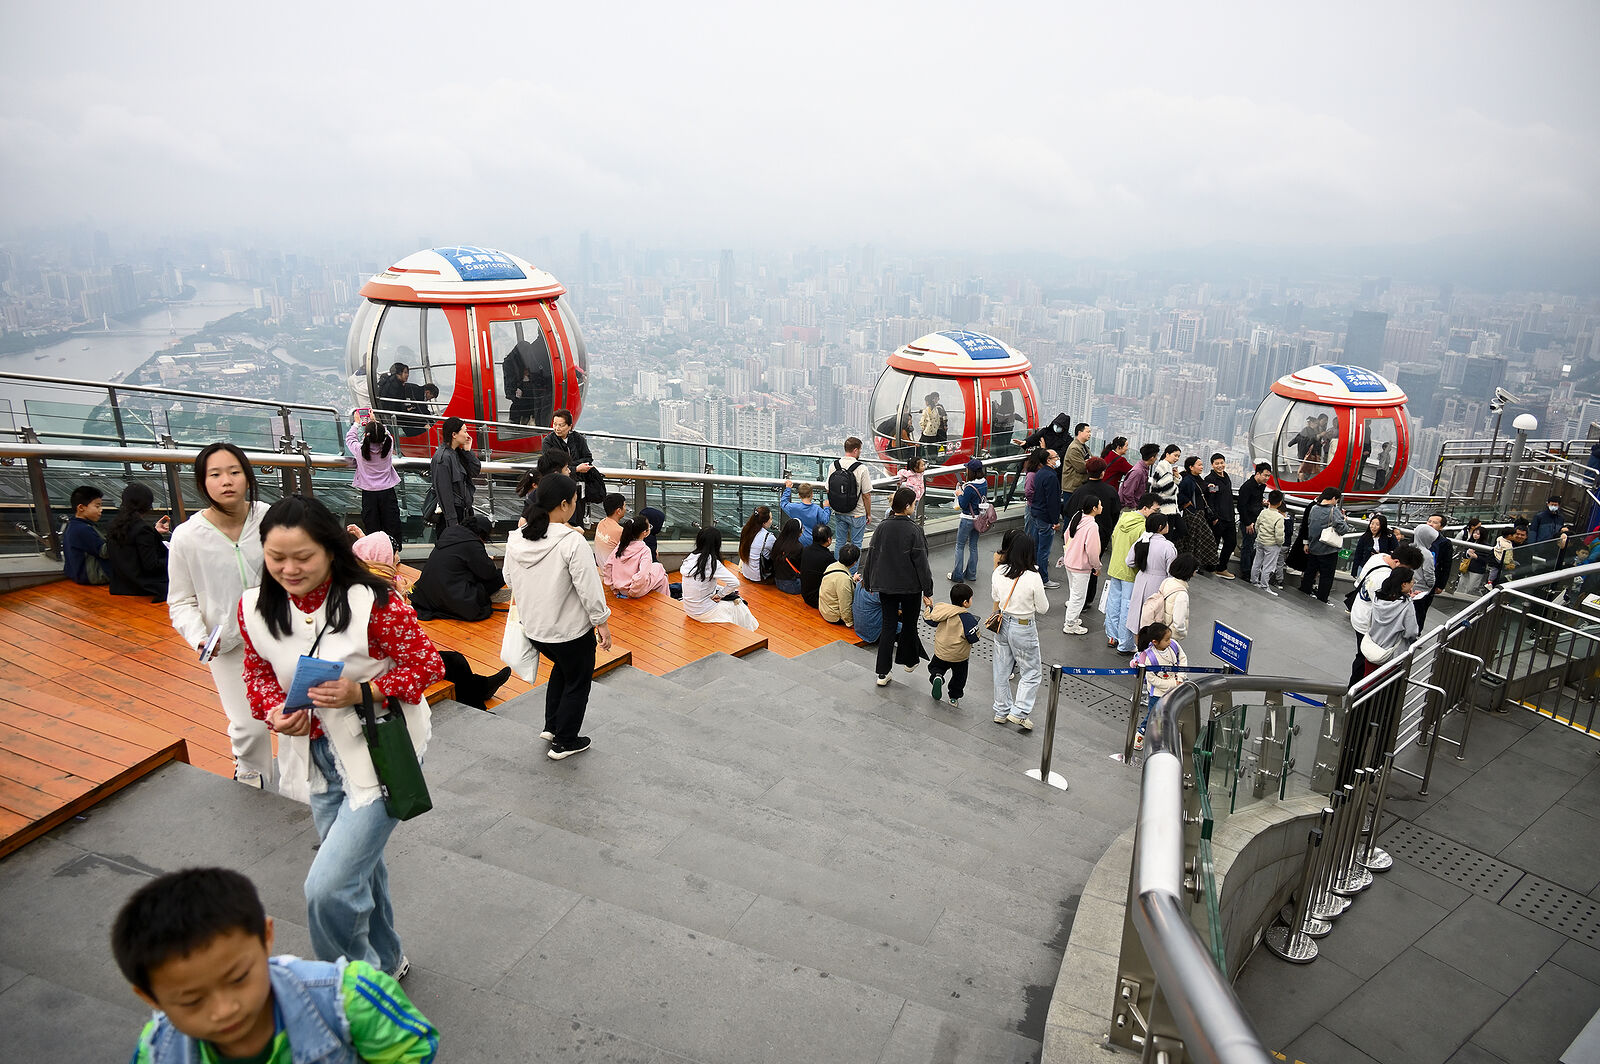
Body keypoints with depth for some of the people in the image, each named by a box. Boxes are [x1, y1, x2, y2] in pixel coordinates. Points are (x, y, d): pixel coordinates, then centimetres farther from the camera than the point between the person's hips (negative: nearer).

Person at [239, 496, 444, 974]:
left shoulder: (372, 601, -24)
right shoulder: (254, 607, -7)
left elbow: (428, 665, -16)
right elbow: (258, 672, 9)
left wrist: (361, 692, -28)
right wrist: (274, 712, -11)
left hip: (380, 751, -6)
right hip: (319, 755, 7)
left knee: (328, 888, -12)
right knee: (358, 866, 24)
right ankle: (385, 961, 49)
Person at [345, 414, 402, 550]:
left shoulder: (360, 450, -13)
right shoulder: (388, 447, -12)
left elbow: (349, 438, 9)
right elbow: (386, 434, 12)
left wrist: (357, 423, 22)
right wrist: (375, 421, 24)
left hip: (369, 494, -1)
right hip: (388, 492, 1)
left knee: (372, 529, 7)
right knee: (392, 528, 7)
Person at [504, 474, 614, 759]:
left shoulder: (516, 539, -5)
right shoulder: (572, 541, -25)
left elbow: (510, 580, 8)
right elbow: (589, 588, -21)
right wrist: (602, 623, -9)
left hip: (533, 628, 6)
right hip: (571, 630, -6)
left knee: (562, 667, 32)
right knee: (577, 682, 17)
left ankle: (551, 726, 36)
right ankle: (564, 743, 28)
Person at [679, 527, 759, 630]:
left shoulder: (690, 557, -3)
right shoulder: (712, 563, -23)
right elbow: (735, 583, -25)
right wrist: (720, 595, -10)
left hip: (688, 609, 7)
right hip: (703, 613, -7)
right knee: (738, 603, 15)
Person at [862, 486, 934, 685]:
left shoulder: (882, 528, -4)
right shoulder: (913, 530, -17)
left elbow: (872, 556, 3)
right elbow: (921, 562, -14)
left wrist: (869, 582, 16)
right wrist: (927, 591, -8)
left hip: (886, 586, 4)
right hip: (909, 586, -3)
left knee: (888, 626, 9)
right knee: (909, 624, 17)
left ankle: (882, 673, 6)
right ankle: (909, 661, 37)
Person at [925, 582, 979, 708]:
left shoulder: (941, 609, -10)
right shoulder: (967, 618, -25)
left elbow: (930, 619, 6)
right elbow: (973, 637, -22)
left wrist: (928, 607, 22)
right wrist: (975, 626, -4)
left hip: (941, 652, 3)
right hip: (959, 656, -3)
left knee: (935, 666, 26)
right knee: (959, 677, 21)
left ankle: (937, 676, -5)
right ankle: (954, 698, 29)